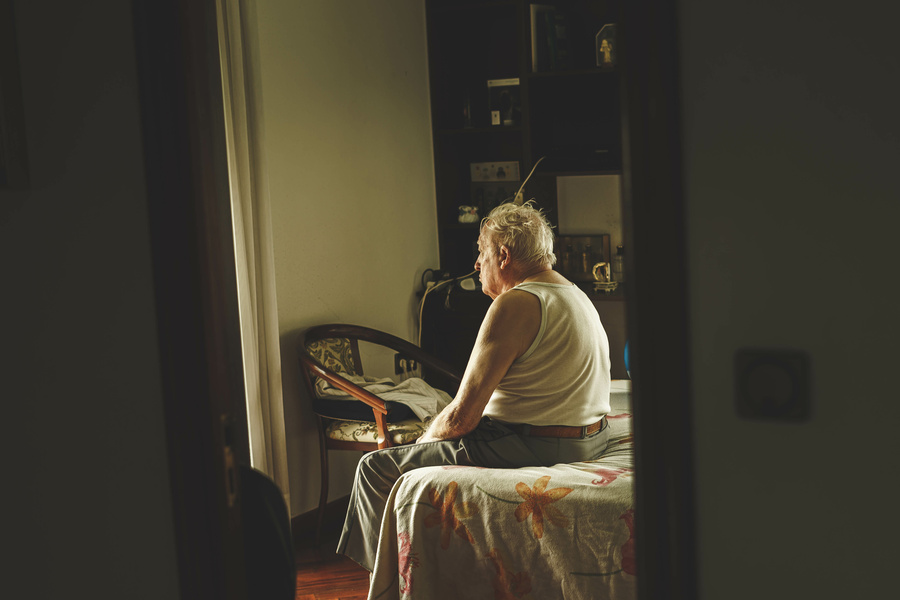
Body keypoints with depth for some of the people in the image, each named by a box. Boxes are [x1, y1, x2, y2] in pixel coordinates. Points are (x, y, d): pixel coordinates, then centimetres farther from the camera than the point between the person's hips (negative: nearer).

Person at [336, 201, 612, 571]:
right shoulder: (574, 294, 13)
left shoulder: (516, 304, -18)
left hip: (528, 449, -11)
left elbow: (462, 417, -18)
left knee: (376, 468, 0)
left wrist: (424, 440, 2)